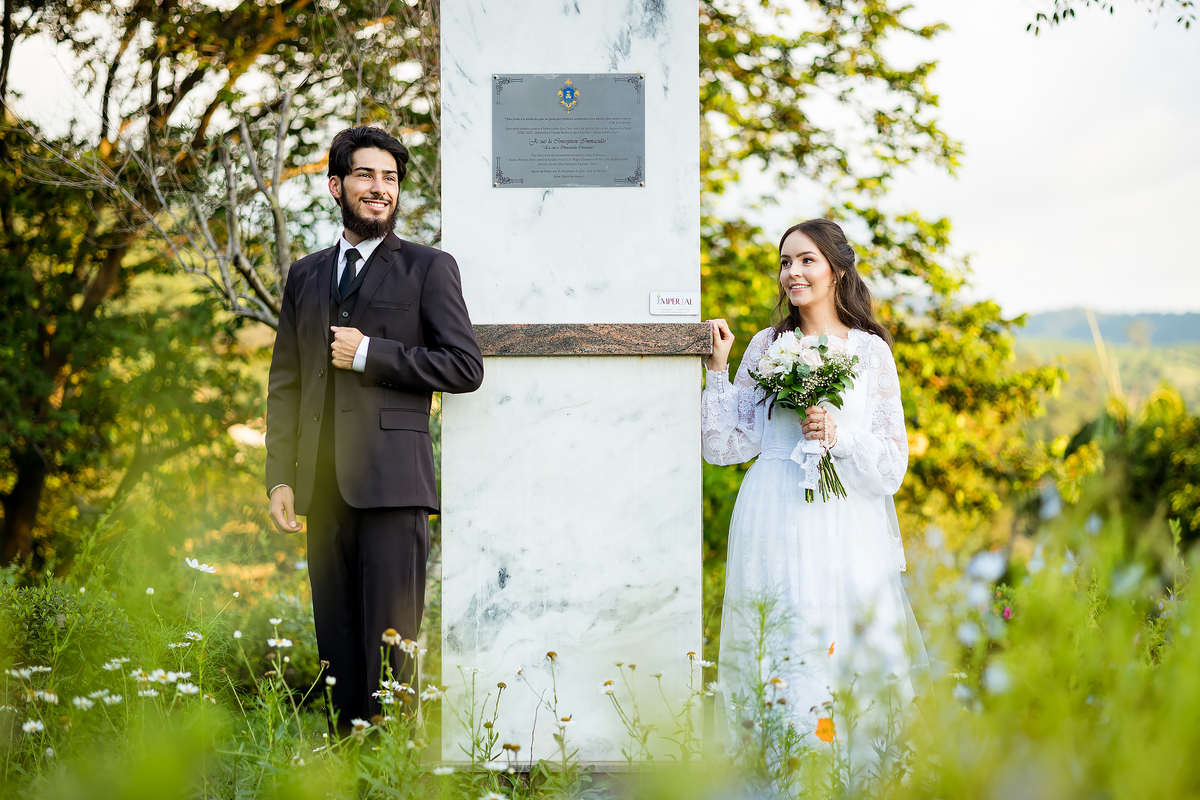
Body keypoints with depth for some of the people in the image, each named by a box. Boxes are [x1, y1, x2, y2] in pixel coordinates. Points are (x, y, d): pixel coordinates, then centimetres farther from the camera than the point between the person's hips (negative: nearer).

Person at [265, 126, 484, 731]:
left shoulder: (428, 268, 5)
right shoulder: (305, 276, 18)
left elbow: (465, 367, -3)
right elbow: (285, 383, 16)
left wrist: (369, 353, -8)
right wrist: (281, 477, 8)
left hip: (390, 480, -4)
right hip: (323, 485, 5)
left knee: (389, 641, -7)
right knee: (336, 646, 6)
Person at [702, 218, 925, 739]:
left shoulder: (870, 351, 5)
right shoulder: (767, 346, 8)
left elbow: (892, 466, 2)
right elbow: (725, 446, 6)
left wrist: (841, 437, -14)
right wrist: (718, 368, -1)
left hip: (846, 525, 0)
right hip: (775, 522, 1)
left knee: (851, 651, -1)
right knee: (781, 648, 0)